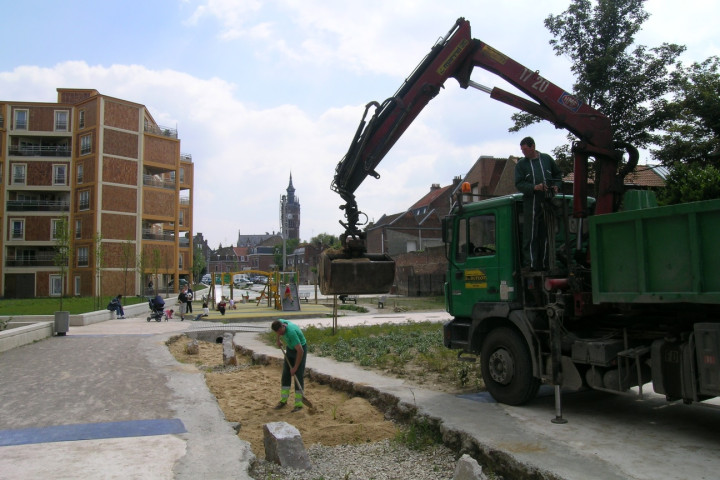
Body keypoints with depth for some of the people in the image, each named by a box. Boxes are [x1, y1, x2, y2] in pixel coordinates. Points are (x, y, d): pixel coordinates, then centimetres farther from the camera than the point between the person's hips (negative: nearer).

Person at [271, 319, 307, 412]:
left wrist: (295, 367, -28)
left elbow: (300, 351, -35)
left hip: (300, 349, -7)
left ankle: (298, 403, -3)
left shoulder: (291, 332, -37)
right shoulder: (280, 322, -16)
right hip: (290, 348, 7)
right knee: (285, 374, 6)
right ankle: (283, 400, 15)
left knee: (298, 375, -9)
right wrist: (278, 340, 16)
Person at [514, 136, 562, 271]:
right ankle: (530, 263, -4)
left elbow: (558, 174, 21)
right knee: (530, 235, -6)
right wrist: (534, 187, -18)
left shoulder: (547, 159, 10)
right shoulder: (521, 164, 3)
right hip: (531, 203, -3)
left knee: (546, 234, 7)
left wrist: (556, 186, 2)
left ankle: (544, 263, 15)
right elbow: (519, 184, -4)